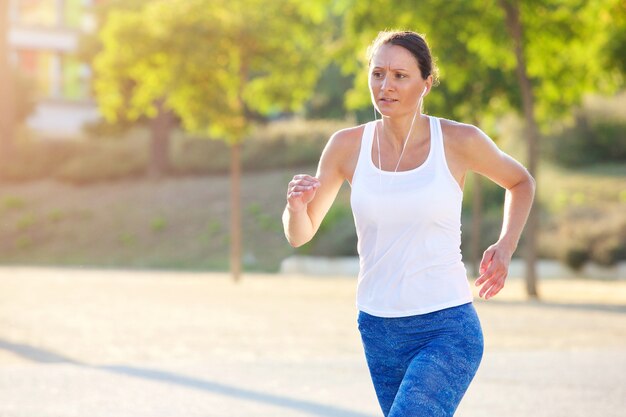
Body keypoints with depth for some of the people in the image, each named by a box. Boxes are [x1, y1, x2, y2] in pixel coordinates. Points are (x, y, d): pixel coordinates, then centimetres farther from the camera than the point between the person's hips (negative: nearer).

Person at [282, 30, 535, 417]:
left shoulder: (460, 141, -6)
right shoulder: (348, 145, -1)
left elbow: (521, 182, 14)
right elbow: (300, 235, 7)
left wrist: (505, 247, -2)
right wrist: (296, 205, -16)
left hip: (448, 331, -4)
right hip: (379, 331, 4)